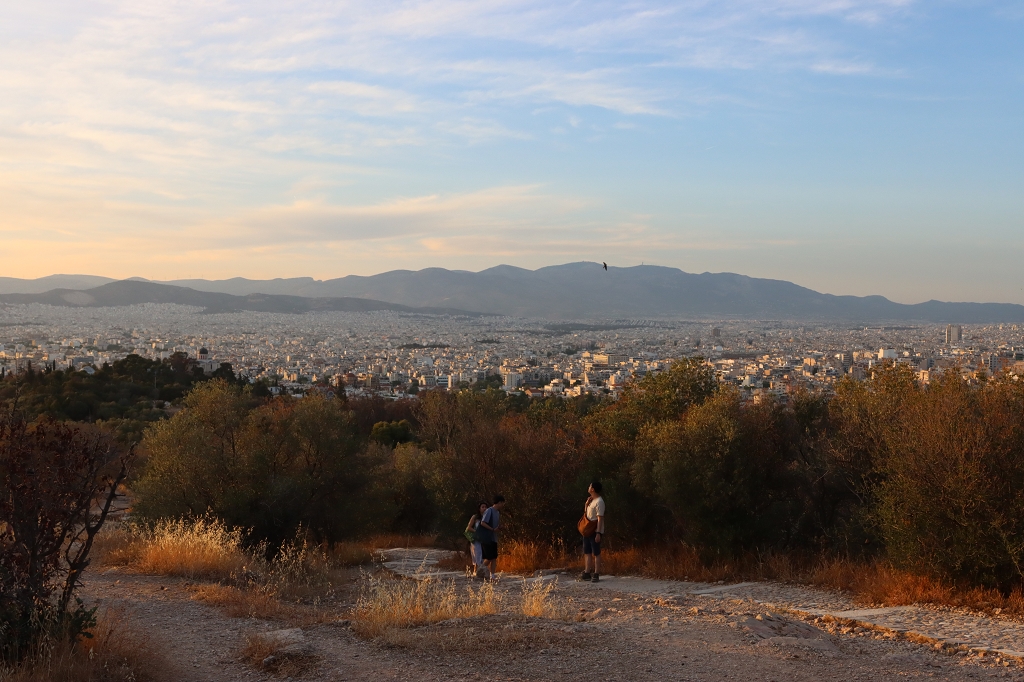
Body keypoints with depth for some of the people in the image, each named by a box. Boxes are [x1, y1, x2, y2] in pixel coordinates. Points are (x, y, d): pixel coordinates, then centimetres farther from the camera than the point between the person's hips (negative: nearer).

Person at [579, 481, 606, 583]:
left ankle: (596, 575, -2)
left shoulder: (599, 502, -16)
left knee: (596, 553, -4)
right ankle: (587, 574, 13)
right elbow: (586, 513, 22)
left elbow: (600, 518, -20)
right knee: (587, 553, 9)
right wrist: (586, 504, 2)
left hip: (595, 532, -9)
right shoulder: (591, 500, 13)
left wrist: (598, 533, -24)